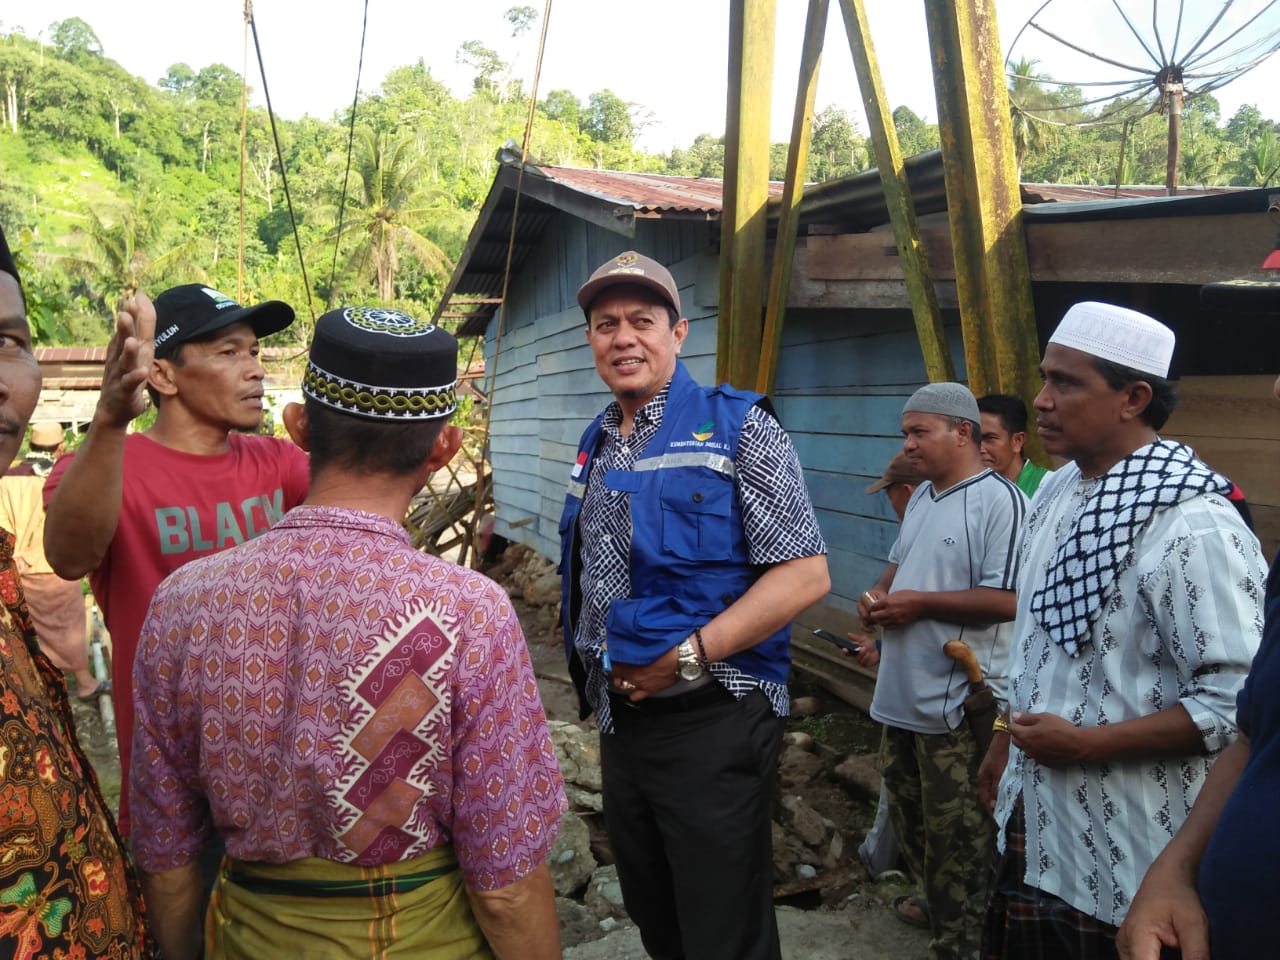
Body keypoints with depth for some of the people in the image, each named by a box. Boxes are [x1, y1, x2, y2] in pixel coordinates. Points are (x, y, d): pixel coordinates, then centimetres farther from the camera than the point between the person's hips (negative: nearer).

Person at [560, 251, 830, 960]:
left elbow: (805, 574, -17)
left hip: (712, 722, -7)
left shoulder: (736, 426, -10)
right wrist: (592, 665, 6)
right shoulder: (597, 447, 11)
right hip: (620, 721, 7)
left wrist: (688, 656, -22)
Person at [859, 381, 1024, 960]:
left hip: (955, 700, -9)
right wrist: (878, 593, 2)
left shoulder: (999, 500, -18)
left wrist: (919, 602, -20)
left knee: (954, 831, 4)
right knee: (907, 810, 23)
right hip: (903, 690, 9)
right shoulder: (921, 497, 12)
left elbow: (1008, 600, -24)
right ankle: (935, 901, 44)